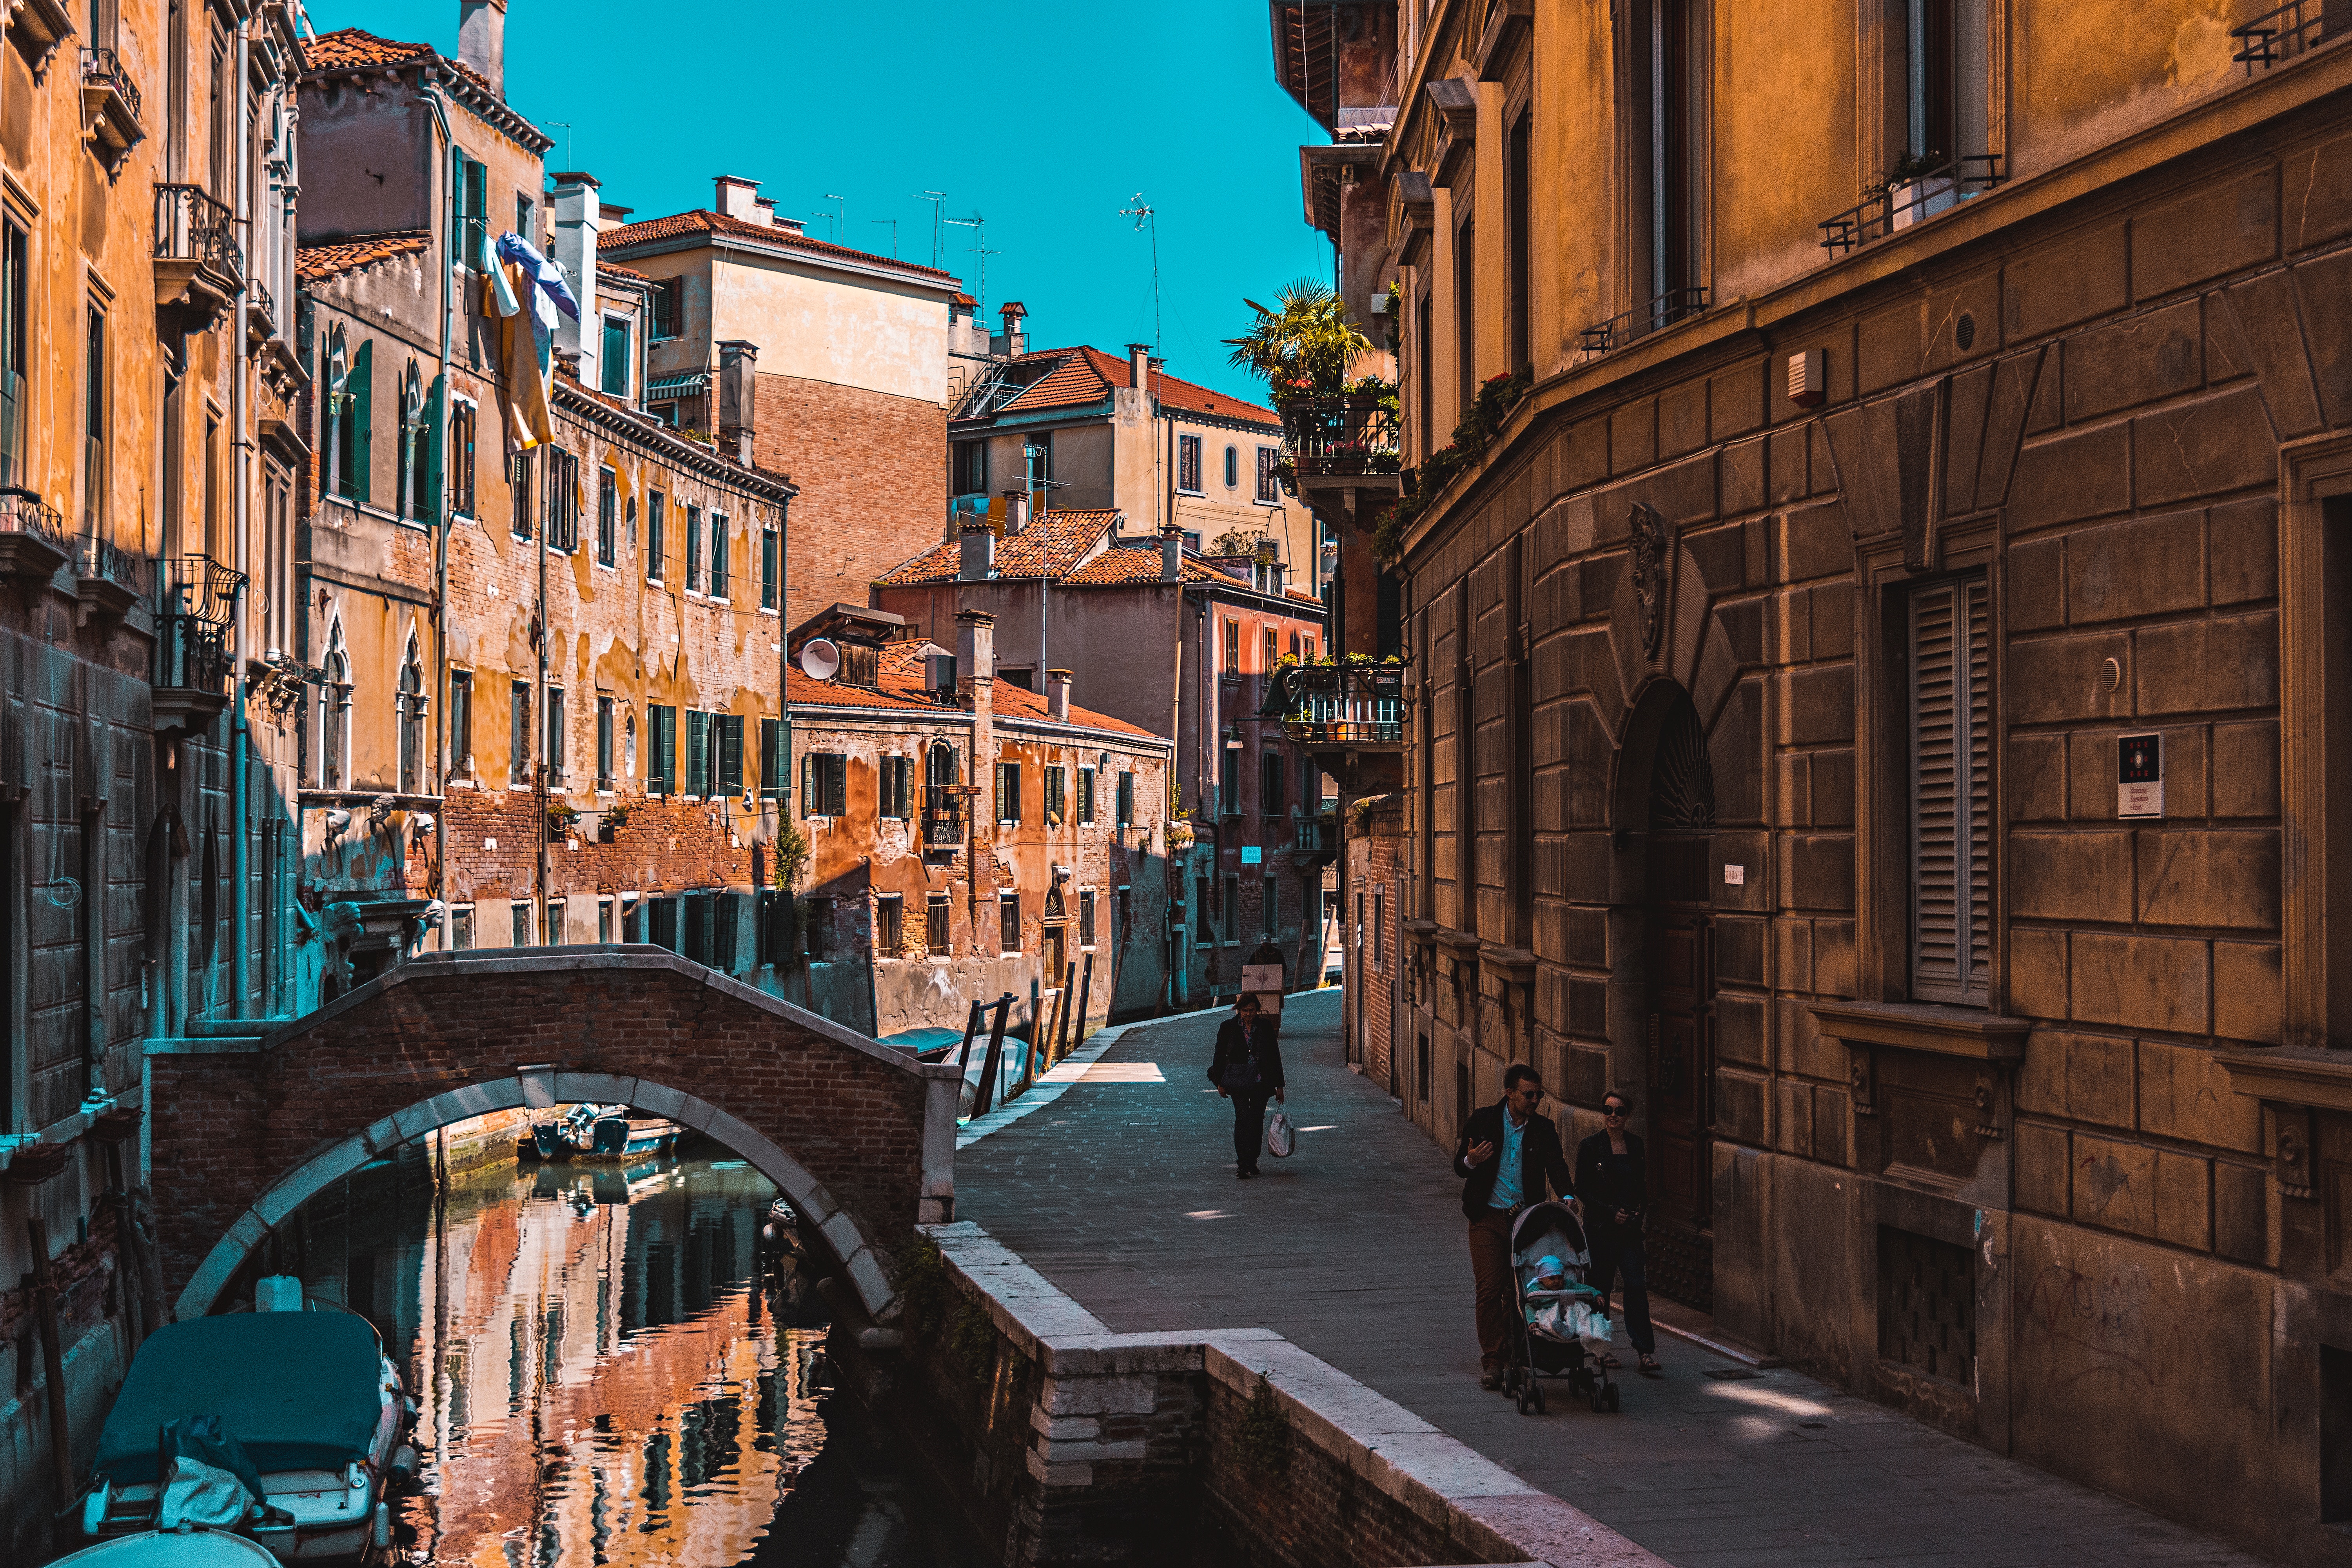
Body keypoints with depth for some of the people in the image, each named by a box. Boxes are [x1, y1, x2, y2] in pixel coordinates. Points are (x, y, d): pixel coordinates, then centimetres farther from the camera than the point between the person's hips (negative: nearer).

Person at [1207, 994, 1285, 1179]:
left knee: (1257, 1120, 4)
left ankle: (1252, 1162, 17)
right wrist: (1221, 1083, 5)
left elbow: (1275, 1056, 7)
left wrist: (1279, 1085, 6)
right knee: (1243, 1118, -13)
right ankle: (1243, 1165, -15)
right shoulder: (1228, 1027, 1)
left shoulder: (1266, 1027, 3)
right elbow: (1220, 1055, 7)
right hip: (1238, 1080, -2)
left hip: (1261, 1081, 2)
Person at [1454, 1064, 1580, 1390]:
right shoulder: (1483, 1120, 2)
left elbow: (1556, 1167, -6)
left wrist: (1568, 1196, -25)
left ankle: (1513, 1355, 16)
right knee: (1489, 1289, -9)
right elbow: (1459, 1167, 6)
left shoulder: (1544, 1129, 5)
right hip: (1488, 1219, -1)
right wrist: (1470, 1161, -19)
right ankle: (1493, 1360, -5)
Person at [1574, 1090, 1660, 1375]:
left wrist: (1637, 1211, -3)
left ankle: (1645, 1351, -8)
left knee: (1637, 1285, -8)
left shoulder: (1636, 1145, 8)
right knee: (1599, 1287, 4)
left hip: (1630, 1227, 2)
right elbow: (1581, 1189, -3)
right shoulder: (1590, 1147, -2)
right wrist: (1611, 1212, -12)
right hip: (1600, 1228, -2)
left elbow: (1642, 1185, 15)